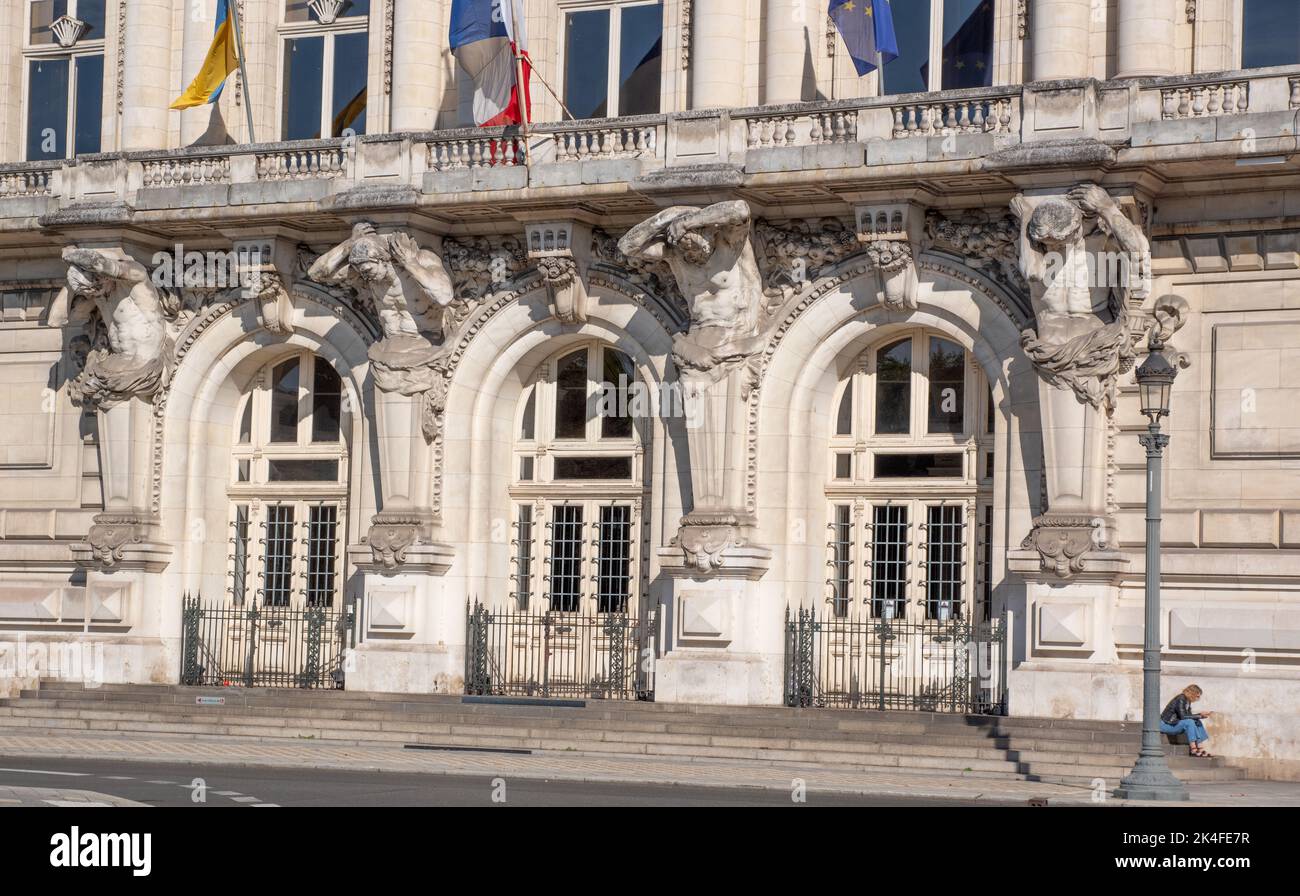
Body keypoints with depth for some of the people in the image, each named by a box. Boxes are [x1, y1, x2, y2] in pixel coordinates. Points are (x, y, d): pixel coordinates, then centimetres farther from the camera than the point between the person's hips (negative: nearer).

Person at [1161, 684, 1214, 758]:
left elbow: (1189, 716, 10)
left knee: (1197, 722, -1)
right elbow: (1183, 716, -26)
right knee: (1189, 722, -28)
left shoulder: (1187, 701, 8)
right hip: (1166, 724, -10)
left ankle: (1200, 749, -7)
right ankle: (1193, 750, -28)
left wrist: (1201, 715, -3)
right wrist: (1199, 716, -21)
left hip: (1174, 723, 10)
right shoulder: (1180, 699, -20)